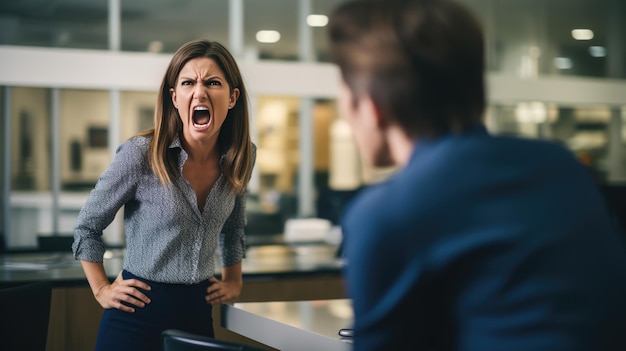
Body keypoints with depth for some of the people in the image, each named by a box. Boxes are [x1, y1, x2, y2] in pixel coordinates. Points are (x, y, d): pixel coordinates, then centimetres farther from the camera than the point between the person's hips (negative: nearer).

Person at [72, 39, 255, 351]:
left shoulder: (241, 157, -3)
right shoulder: (140, 155, -16)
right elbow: (87, 226, -3)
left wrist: (233, 281, 15)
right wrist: (102, 289, -3)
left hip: (198, 313, 4)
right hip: (138, 315, -4)